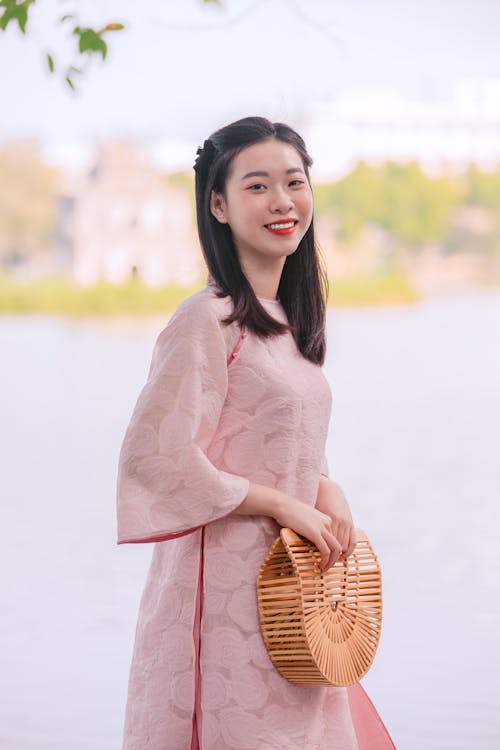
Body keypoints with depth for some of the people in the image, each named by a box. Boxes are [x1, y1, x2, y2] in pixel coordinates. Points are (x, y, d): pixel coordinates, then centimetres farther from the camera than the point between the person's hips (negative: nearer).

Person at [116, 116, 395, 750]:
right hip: (225, 585, -8)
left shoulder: (288, 318, 12)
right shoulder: (207, 318, -13)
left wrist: (326, 490, 0)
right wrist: (285, 505, -14)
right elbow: (155, 458, -19)